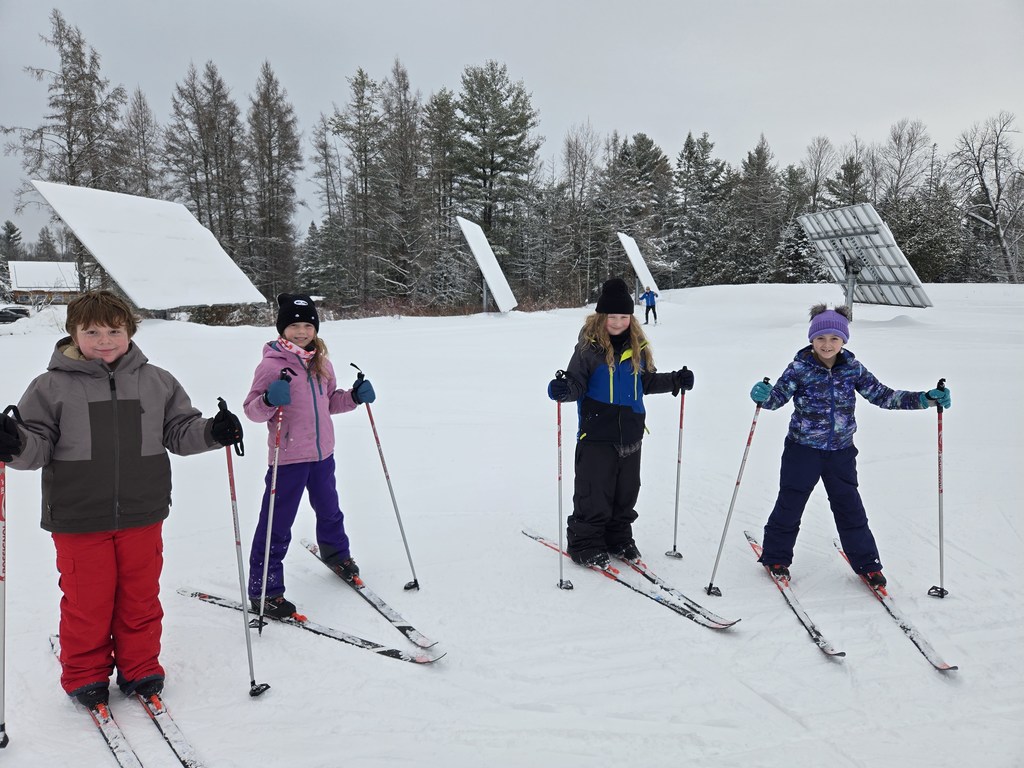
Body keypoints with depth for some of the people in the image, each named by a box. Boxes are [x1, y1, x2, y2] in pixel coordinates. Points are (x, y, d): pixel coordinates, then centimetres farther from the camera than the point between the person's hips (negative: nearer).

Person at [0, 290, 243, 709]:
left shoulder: (157, 383, 4)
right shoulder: (52, 387, -3)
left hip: (142, 516, 2)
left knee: (141, 597, 13)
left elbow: (179, 432, 8)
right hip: (78, 521, -2)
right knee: (86, 601, 8)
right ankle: (85, 675, 30)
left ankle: (140, 669, 31)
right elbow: (39, 443, -4)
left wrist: (211, 431, -10)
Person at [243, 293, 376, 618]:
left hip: (322, 453, 6)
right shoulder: (272, 364, -12)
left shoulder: (321, 363, 8)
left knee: (329, 509, 25)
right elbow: (252, 410, -13)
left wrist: (354, 396, 1)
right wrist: (269, 401, -34)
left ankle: (336, 552, 51)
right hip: (287, 457, -6)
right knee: (277, 524, -1)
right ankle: (263, 590, 11)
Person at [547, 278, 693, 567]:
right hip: (597, 434, -5)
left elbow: (647, 381, 20)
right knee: (593, 493, 0)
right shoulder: (588, 348, -9)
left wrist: (675, 381, 10)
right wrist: (563, 389, -31)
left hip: (630, 434, 5)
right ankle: (585, 543, 14)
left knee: (626, 491, 14)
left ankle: (619, 538, 31)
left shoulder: (638, 348, 8)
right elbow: (577, 384, -9)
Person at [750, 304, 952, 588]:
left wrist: (926, 398, -5)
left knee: (850, 509, 10)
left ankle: (867, 564, 26)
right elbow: (777, 397, -13)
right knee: (789, 506, 7)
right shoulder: (799, 367, -12)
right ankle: (775, 557, 26)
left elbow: (882, 396, 2)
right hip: (802, 450, -2)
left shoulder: (853, 368, -3)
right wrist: (763, 395, -37)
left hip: (841, 452, 3)